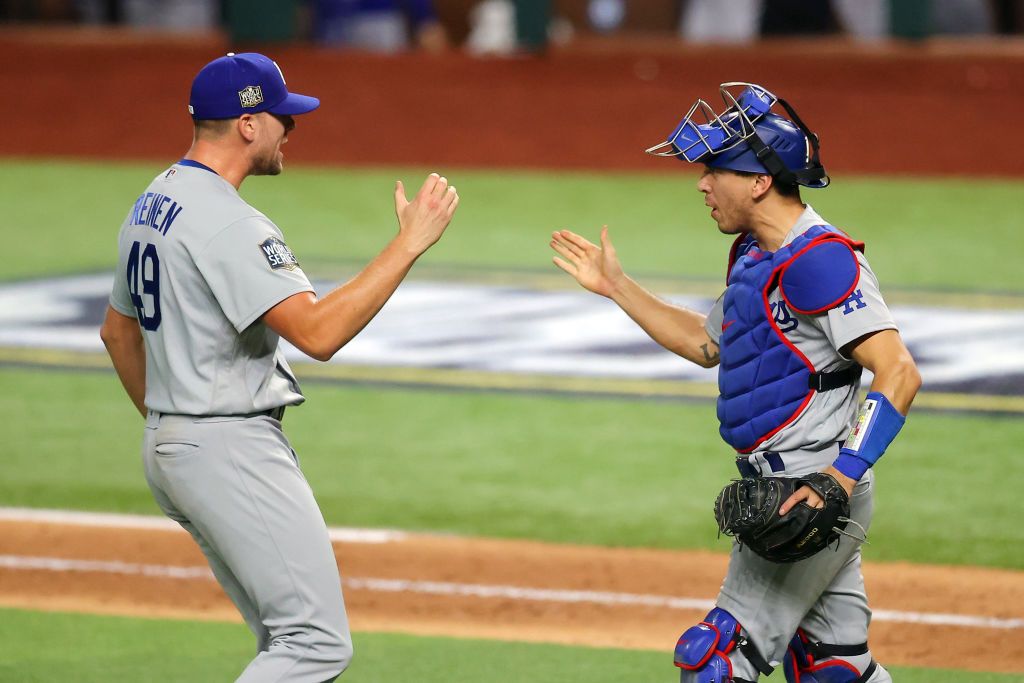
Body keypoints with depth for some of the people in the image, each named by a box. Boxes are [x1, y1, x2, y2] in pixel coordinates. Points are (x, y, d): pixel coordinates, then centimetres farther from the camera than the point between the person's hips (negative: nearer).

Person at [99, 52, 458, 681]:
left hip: (170, 448, 11)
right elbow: (317, 332, -28)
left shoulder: (152, 204, 13)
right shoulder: (228, 222, -19)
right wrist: (410, 242, -24)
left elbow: (117, 330, 24)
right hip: (232, 454, -11)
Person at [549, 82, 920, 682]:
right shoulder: (754, 254, 13)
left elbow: (900, 374, -25)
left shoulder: (821, 261, -19)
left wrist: (840, 479, -33)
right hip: (779, 491, 10)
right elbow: (706, 344, 29)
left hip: (811, 487, -10)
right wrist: (616, 286, 25)